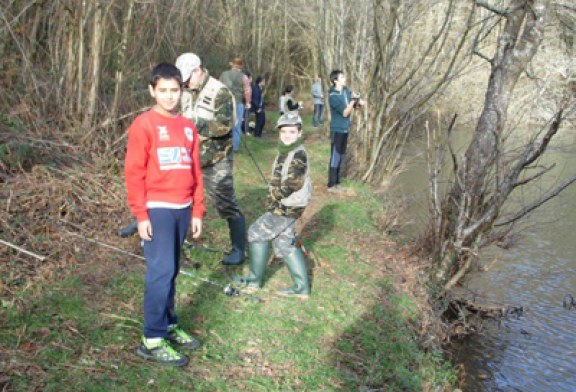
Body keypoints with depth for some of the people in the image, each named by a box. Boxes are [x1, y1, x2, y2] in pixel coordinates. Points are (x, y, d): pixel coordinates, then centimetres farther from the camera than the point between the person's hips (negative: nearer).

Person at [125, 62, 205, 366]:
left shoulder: (188, 127, 11)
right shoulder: (144, 125, -5)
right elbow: (134, 173, -8)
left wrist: (197, 211, 10)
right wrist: (140, 215, -13)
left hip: (183, 209, 5)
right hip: (157, 210, -5)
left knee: (171, 271, 12)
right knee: (161, 271, -6)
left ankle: (169, 326, 23)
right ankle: (152, 340, 1)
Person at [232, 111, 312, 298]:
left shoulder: (298, 155, -18)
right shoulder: (285, 152, 11)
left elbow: (293, 184, -23)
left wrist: (275, 196, -12)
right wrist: (274, 196, 5)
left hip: (287, 207, -9)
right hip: (285, 205, 9)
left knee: (257, 233, -1)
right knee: (284, 243, 13)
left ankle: (254, 280, 12)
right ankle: (302, 287, 17)